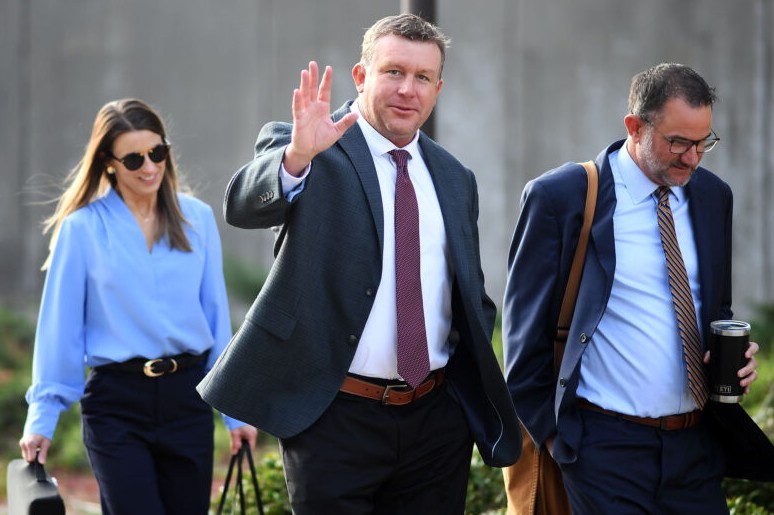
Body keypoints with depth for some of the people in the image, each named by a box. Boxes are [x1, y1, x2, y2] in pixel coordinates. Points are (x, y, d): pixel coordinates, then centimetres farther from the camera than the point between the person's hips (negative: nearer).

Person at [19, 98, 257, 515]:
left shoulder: (197, 219, 6)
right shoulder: (82, 229, -2)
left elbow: (216, 318, 9)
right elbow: (59, 328, 0)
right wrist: (42, 418, 0)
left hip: (187, 398, 3)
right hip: (116, 403, -3)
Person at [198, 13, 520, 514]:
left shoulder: (454, 178, 12)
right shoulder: (296, 149, -4)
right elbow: (243, 205, -24)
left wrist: (482, 394, 8)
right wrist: (296, 157, -43)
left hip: (436, 417, 5)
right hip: (334, 416, -4)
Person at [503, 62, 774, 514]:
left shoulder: (713, 196, 10)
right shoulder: (561, 197, -6)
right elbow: (526, 323, -1)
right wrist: (544, 428, -2)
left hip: (697, 444, 5)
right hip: (606, 445, -5)